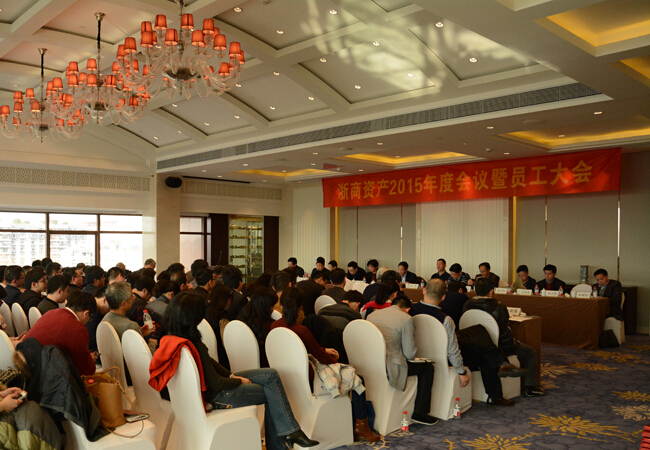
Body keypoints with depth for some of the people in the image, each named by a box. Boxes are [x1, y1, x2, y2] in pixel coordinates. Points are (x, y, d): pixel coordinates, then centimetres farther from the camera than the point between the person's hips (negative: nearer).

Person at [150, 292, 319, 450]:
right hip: (216, 394, -9)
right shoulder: (194, 346, -31)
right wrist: (239, 381, -5)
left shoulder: (171, 338, -4)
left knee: (272, 375, 6)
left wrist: (231, 375, 2)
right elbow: (216, 384, -23)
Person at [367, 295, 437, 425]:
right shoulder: (406, 319, -3)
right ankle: (420, 412, 13)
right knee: (427, 368, 13)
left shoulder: (371, 315, 16)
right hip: (388, 368, -7)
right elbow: (410, 354, -6)